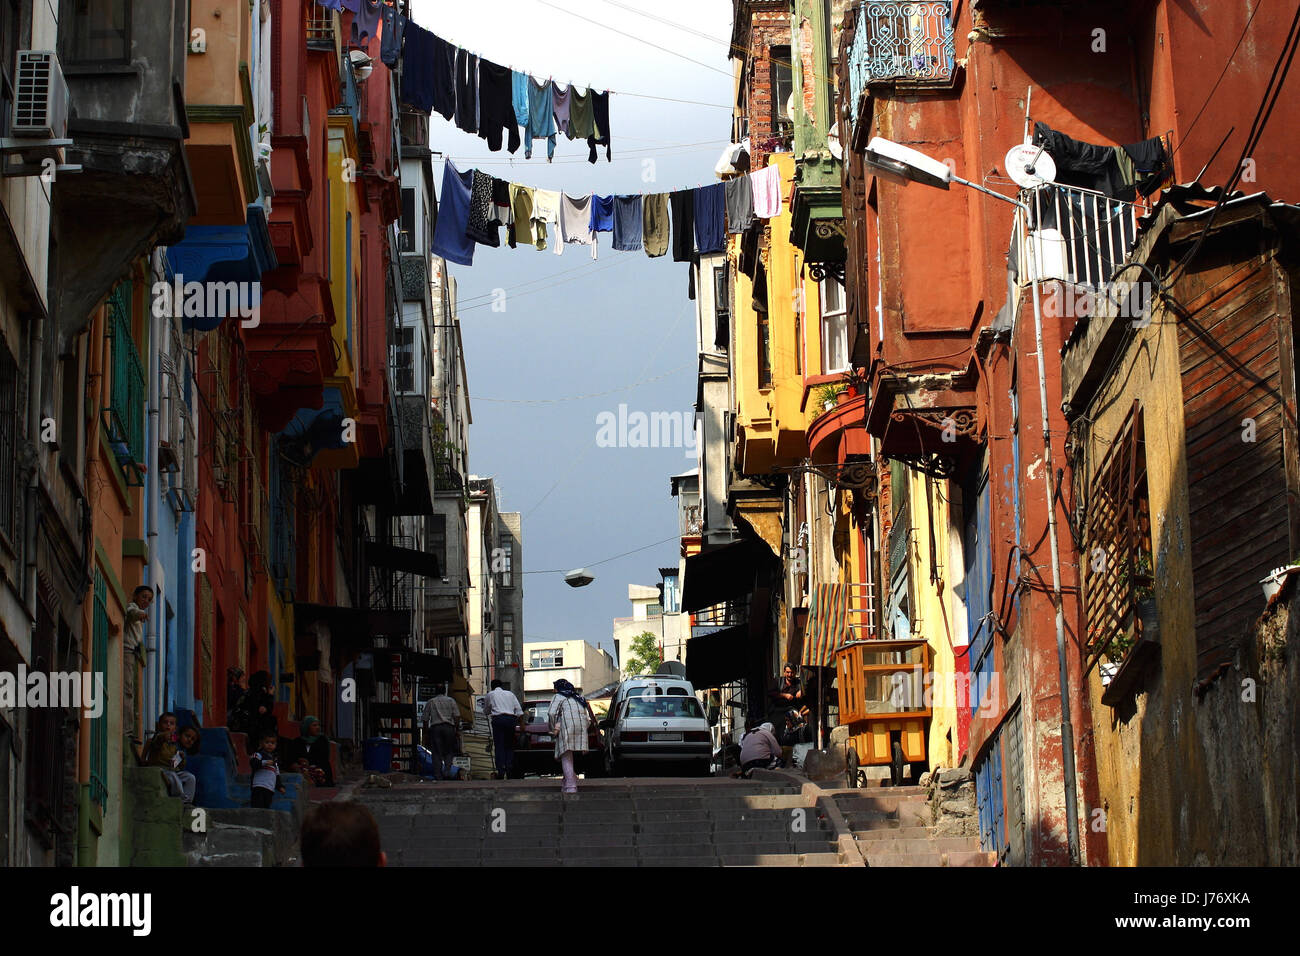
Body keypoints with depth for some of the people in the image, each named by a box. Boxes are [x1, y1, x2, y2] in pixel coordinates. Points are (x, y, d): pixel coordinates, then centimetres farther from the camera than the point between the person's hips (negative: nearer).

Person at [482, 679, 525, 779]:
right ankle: (509, 770, 3)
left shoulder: (490, 694, 13)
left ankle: (501, 772, -13)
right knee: (509, 746, 9)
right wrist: (521, 724, 14)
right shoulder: (510, 694, 19)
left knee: (499, 746, -4)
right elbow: (519, 710, 13)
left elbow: (486, 710, 21)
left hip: (498, 719, -3)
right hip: (511, 719, 3)